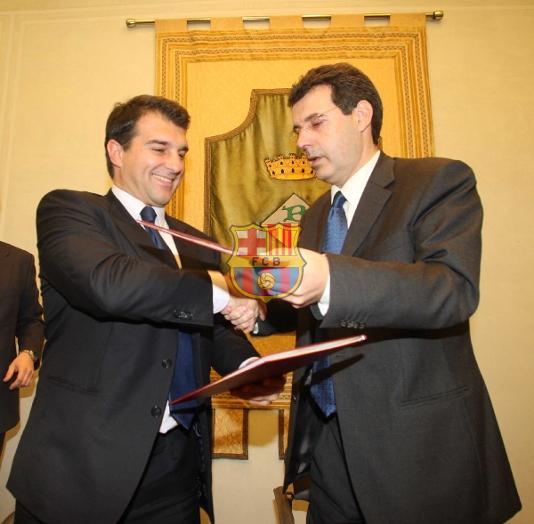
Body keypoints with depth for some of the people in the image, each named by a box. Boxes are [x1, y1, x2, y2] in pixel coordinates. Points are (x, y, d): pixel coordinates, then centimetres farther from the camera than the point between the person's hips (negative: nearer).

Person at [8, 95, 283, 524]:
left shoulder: (193, 242, 12)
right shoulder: (68, 210, -6)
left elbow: (215, 331, 13)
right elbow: (108, 283, -26)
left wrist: (248, 368, -7)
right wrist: (217, 291, -17)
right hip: (84, 461, -5)